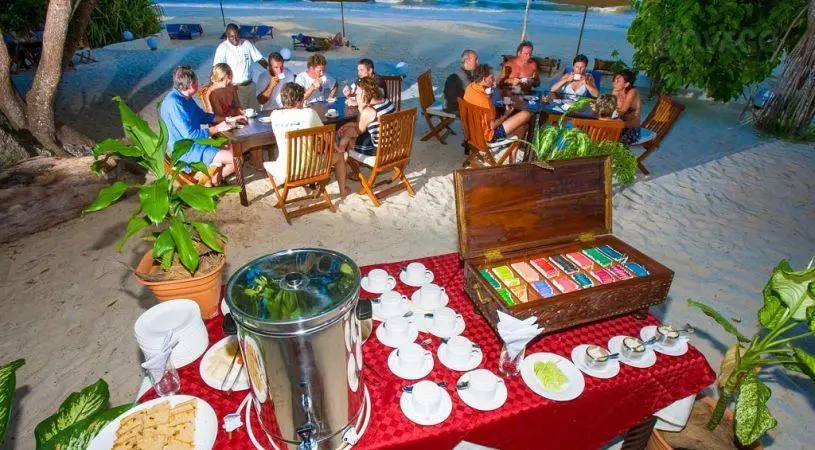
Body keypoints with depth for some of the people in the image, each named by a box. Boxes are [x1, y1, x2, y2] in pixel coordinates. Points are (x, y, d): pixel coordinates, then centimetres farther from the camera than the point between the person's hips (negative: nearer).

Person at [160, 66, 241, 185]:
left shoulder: (186, 98, 7)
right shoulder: (174, 103, -22)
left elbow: (203, 116, 21)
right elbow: (190, 135, -25)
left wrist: (227, 119, 11)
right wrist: (217, 129, -17)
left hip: (196, 143, 10)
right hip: (185, 150, -10)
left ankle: (211, 179, 8)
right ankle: (212, 182, 4)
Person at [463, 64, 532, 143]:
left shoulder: (470, 87, -5)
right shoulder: (483, 100, -32)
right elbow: (492, 126, -24)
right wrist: (506, 114, -8)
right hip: (488, 134, -10)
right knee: (526, 115, -6)